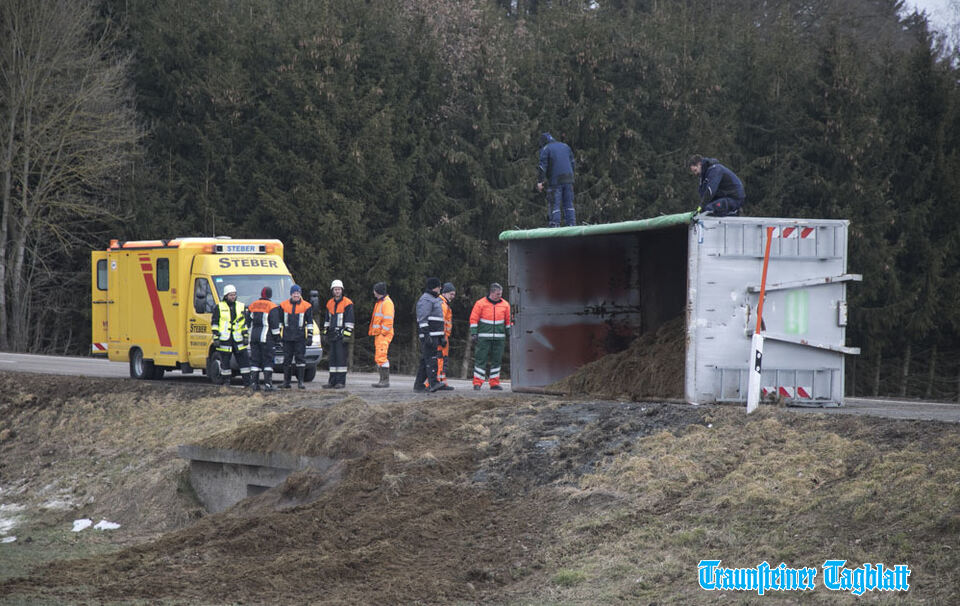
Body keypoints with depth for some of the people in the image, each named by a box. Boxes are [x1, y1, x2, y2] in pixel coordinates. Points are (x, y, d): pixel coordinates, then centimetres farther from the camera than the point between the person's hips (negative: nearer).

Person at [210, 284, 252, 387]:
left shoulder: (241, 306, 11)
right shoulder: (219, 307, 3)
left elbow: (245, 323, 14)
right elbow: (214, 323, 3)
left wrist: (246, 336, 7)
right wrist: (216, 337, -4)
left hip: (238, 340, 2)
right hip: (224, 340, -2)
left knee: (244, 360, -1)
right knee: (225, 362, 2)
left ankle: (247, 382, 3)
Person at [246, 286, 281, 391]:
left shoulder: (252, 306, 13)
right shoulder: (272, 307, -4)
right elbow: (275, 323, -10)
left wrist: (248, 335, 24)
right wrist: (276, 336, -3)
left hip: (253, 336, 5)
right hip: (266, 337, -5)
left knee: (255, 360, 8)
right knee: (268, 361, -2)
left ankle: (254, 383, 5)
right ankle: (267, 384, -8)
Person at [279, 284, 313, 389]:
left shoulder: (306, 306, 4)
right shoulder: (284, 305, 8)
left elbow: (310, 322, 7)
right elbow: (280, 320, 14)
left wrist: (310, 335, 1)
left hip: (300, 337, -2)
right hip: (287, 336, 2)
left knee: (300, 358, -4)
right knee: (287, 359, 5)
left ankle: (300, 381, -1)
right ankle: (286, 382, 10)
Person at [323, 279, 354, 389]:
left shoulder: (347, 303, -5)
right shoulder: (330, 303, 16)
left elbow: (349, 320, -9)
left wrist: (347, 333, -15)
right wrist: (326, 331, 20)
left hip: (342, 334, -7)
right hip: (333, 334, 7)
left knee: (341, 357, -9)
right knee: (333, 357, 7)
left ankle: (341, 381, -8)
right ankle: (332, 381, 10)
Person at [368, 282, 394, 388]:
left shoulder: (387, 302, -12)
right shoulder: (379, 302, 20)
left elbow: (388, 320, -18)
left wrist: (382, 333, -18)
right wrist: (374, 332, 17)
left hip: (384, 335, -11)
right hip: (379, 334, 11)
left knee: (381, 357, -15)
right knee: (379, 358, 11)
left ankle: (385, 380, -15)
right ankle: (383, 380, 13)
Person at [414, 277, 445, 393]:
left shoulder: (435, 300, 24)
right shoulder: (426, 300, -10)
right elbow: (422, 319, -18)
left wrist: (442, 337, 24)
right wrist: (427, 336, -25)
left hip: (434, 335, 10)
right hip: (428, 335, -10)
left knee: (425, 360, 10)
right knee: (431, 358, -17)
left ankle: (418, 385, 12)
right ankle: (433, 384, -25)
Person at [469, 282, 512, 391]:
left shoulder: (505, 305, 8)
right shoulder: (480, 303, -2)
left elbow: (508, 321, 16)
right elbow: (473, 319, 0)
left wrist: (509, 334, 15)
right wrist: (473, 334, -6)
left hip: (499, 337, 3)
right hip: (484, 337, -3)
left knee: (496, 360, 5)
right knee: (481, 359, -5)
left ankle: (494, 383, 11)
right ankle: (477, 383, -3)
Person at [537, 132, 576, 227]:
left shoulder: (545, 149, -2)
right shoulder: (565, 146, 17)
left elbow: (542, 166, -9)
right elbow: (572, 162, 19)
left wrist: (540, 181, -10)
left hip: (555, 181, -5)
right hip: (568, 179, 5)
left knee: (554, 205, -4)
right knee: (568, 204, 8)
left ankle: (555, 225, -9)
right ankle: (571, 224, 4)